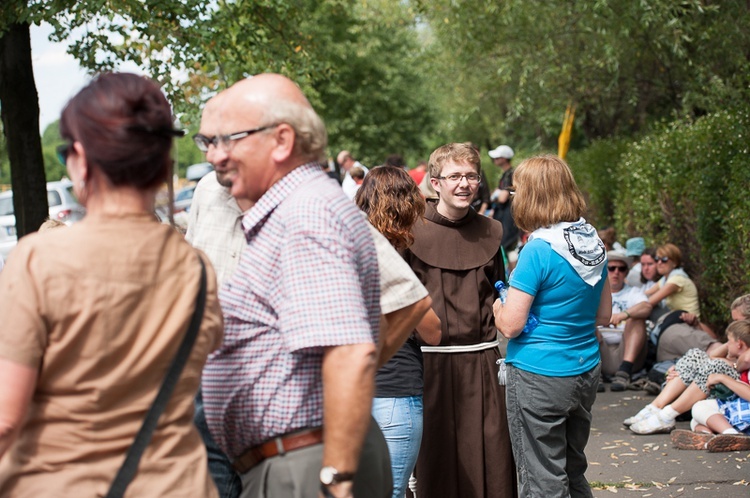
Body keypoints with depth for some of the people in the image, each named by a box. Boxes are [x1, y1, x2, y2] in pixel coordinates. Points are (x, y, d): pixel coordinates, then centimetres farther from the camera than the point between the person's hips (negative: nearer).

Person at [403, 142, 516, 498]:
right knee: (435, 457, 2)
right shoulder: (414, 231, -2)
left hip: (482, 360, 3)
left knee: (491, 460, 2)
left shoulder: (490, 232, 10)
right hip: (431, 359, -3)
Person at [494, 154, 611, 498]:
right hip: (586, 372, 7)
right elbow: (603, 315, 13)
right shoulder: (593, 244, 4)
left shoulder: (538, 251, -17)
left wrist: (497, 307, 3)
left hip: (538, 376, -7)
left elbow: (510, 326, -17)